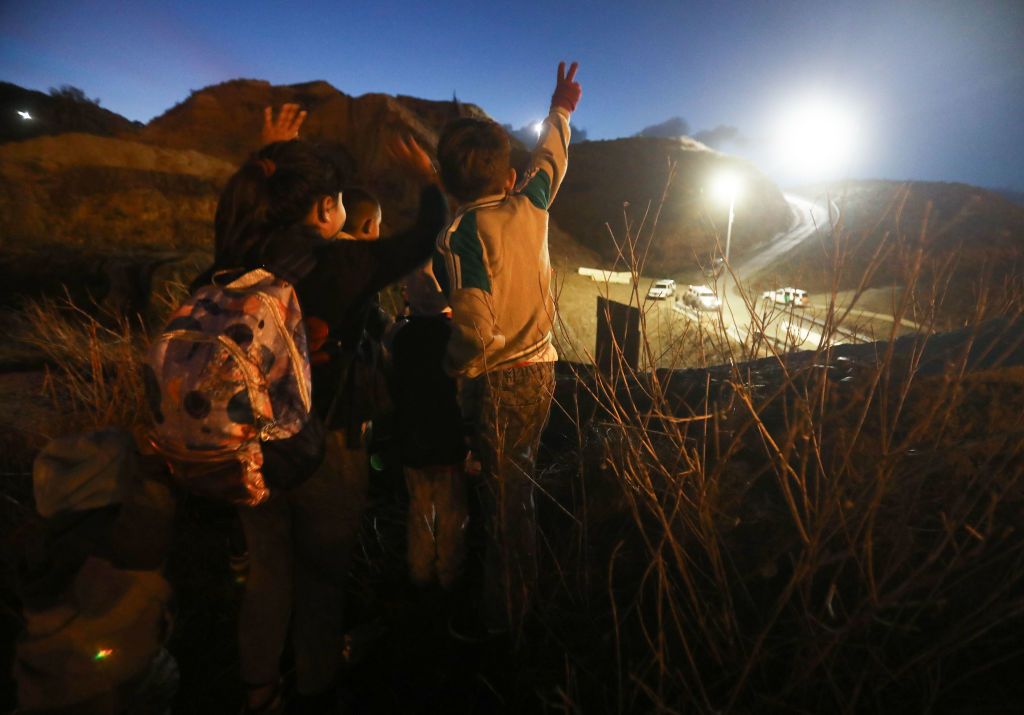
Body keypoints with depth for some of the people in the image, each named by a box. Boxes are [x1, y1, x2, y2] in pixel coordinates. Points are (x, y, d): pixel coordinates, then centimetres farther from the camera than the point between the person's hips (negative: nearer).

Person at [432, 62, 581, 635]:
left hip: (499, 383, -6)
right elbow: (551, 160, 22)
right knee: (523, 490, 23)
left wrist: (453, 366, -5)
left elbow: (475, 331, -26)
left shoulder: (461, 235, -17)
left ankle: (505, 619, 31)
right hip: (542, 371, 7)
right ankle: (526, 595, 45)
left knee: (503, 504, 9)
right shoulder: (529, 207, -1)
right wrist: (561, 111, 39)